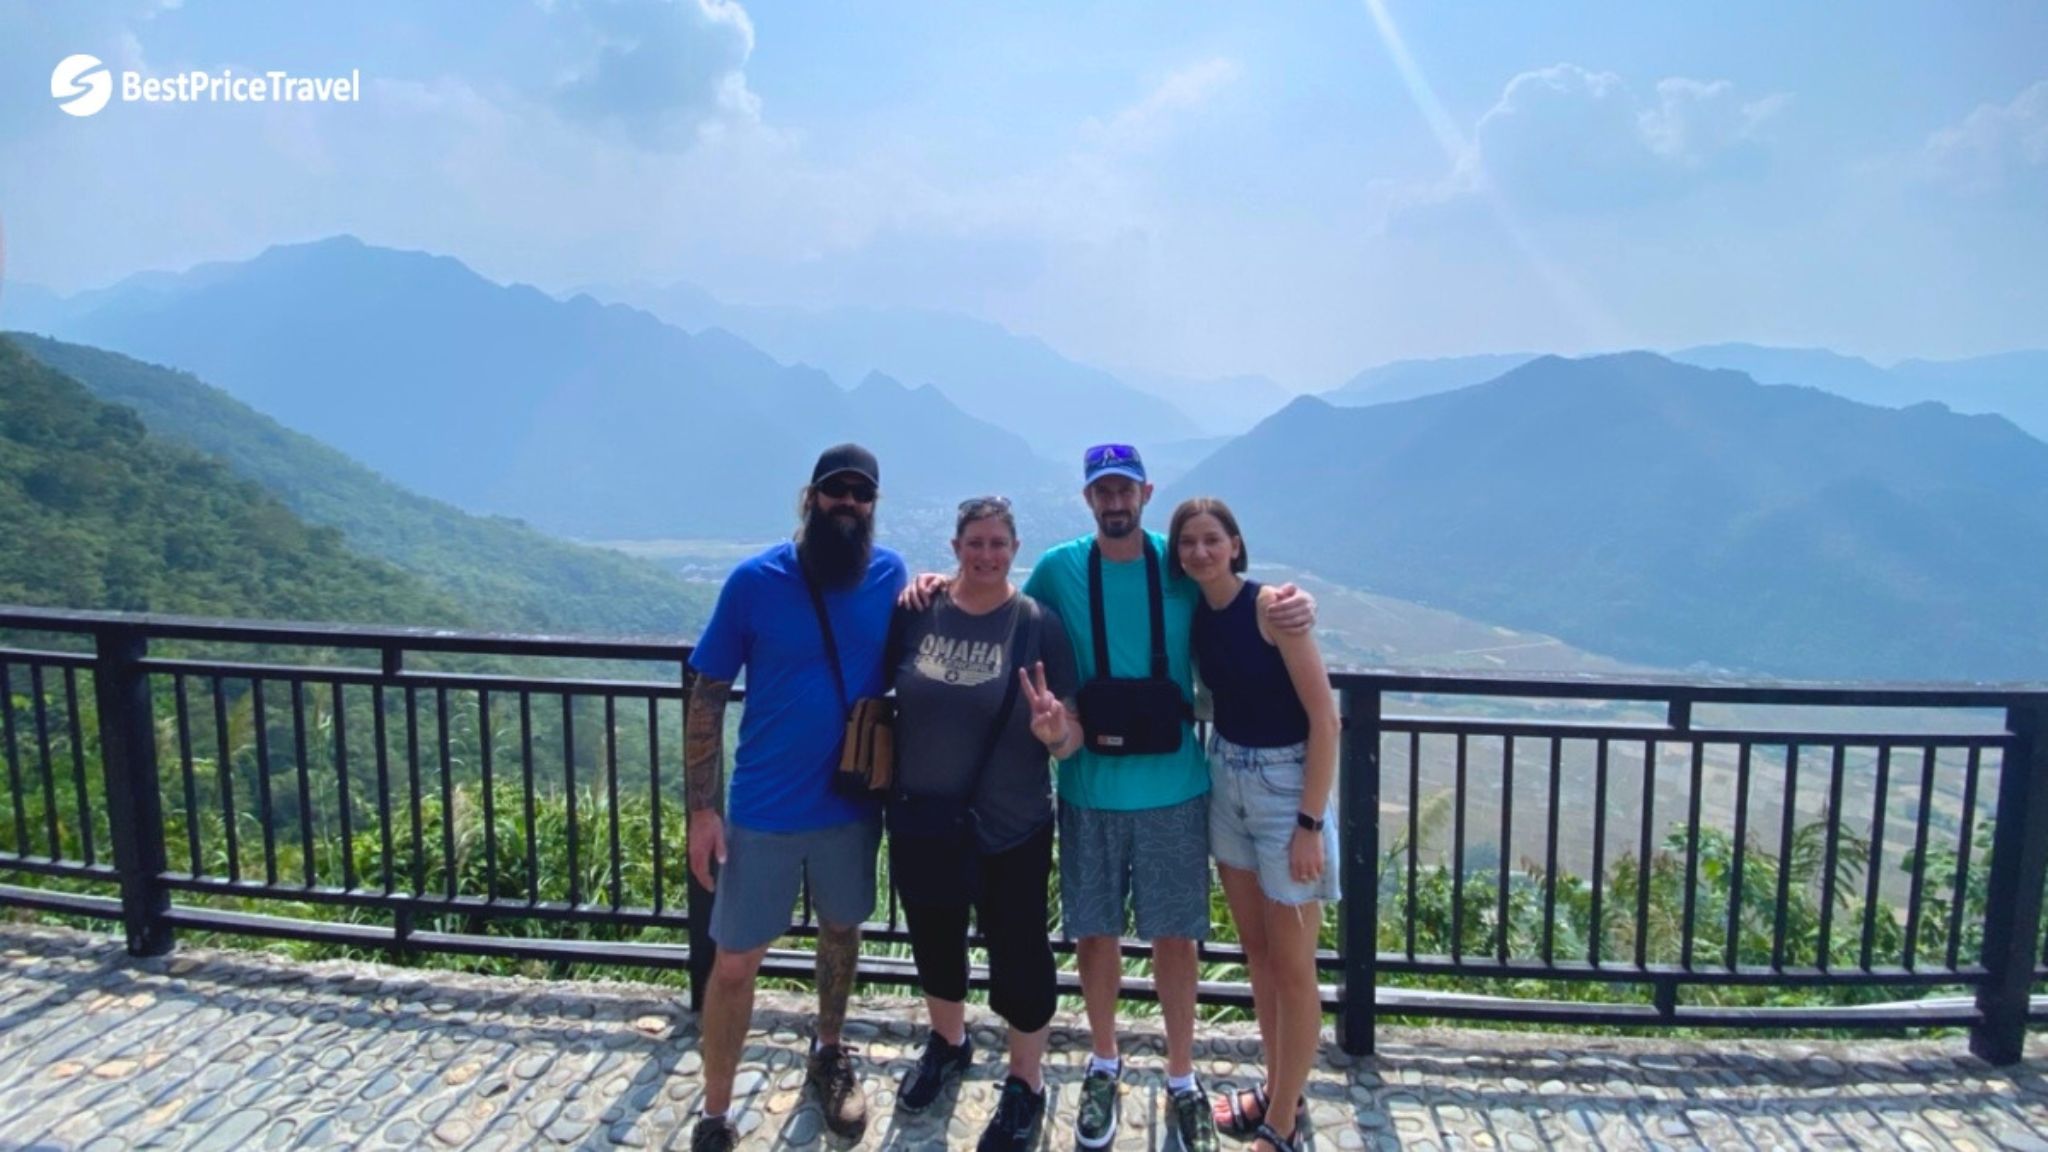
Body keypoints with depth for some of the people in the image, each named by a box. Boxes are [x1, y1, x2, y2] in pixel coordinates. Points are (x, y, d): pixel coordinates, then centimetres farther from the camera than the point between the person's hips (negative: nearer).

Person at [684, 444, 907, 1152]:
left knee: (841, 932, 22)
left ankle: (828, 1055, 48)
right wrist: (702, 811, -10)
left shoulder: (889, 575, -3)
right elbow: (706, 701, -7)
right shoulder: (755, 580, -11)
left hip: (852, 803, 3)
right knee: (734, 964, 5)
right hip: (763, 811, -2)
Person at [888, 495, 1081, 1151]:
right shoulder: (916, 612, -5)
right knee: (934, 944, 22)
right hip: (921, 822, 3)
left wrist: (1054, 732, -32)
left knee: (1019, 958, 9)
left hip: (1012, 830, -3)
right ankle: (948, 1043, 51)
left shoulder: (1038, 624, -11)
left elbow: (1072, 737, -11)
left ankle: (1026, 1085, 34)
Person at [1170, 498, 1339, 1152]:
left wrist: (1310, 823, -19)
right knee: (1255, 951, 18)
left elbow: (1324, 717, -18)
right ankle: (1277, 1092, 35)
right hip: (1225, 784, 7)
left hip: (1284, 787, -7)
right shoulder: (1194, 614, 2)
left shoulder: (1272, 605, -17)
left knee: (1291, 966, 5)